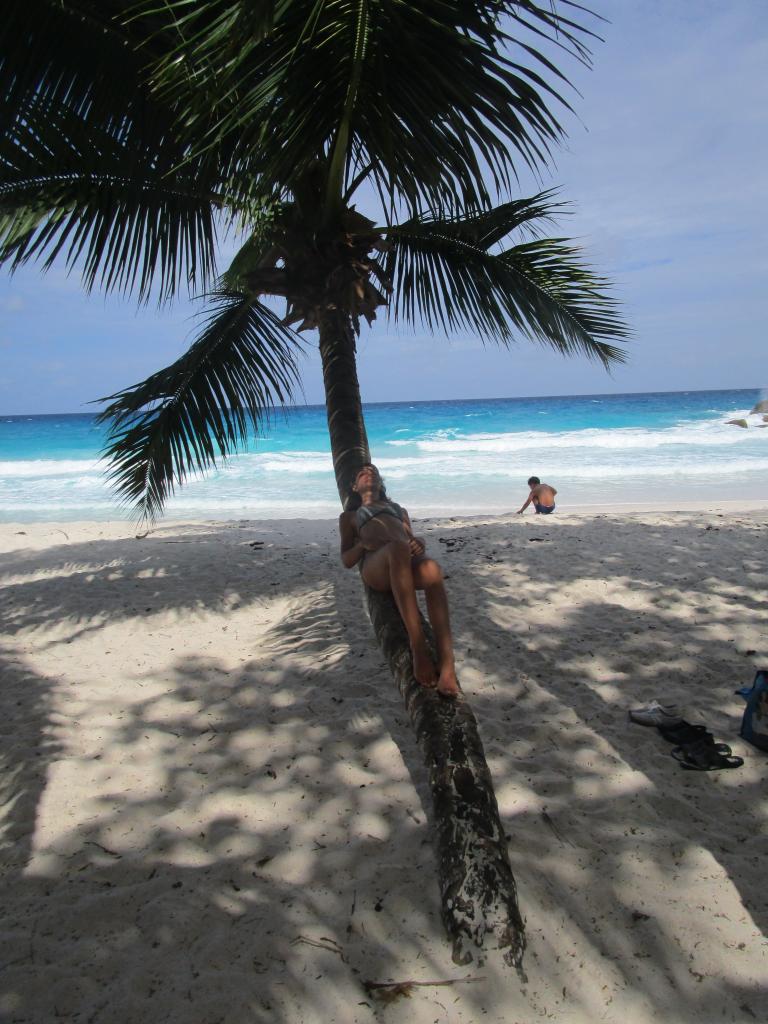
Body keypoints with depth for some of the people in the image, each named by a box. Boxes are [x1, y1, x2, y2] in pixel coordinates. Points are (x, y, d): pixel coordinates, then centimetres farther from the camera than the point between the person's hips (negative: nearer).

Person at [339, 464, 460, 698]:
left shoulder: (399, 510, 42)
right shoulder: (349, 516, 34)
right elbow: (347, 560, 21)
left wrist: (420, 543, 3)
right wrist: (364, 543, -1)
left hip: (407, 564, 2)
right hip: (375, 566, -2)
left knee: (431, 569, -39)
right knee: (398, 547, -42)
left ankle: (447, 666, -50)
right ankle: (418, 645, -45)